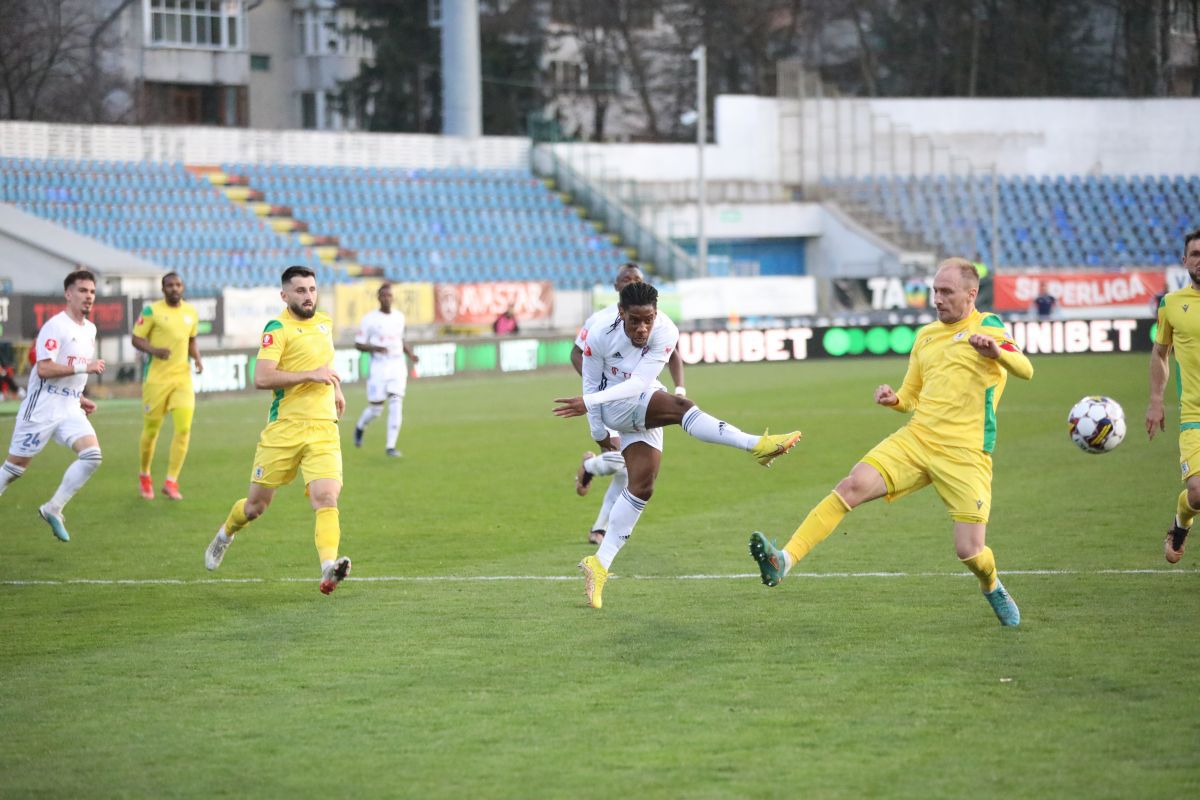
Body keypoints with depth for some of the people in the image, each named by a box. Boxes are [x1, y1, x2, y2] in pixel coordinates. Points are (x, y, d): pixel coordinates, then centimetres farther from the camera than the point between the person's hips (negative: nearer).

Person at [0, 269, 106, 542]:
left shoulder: (90, 329, 13)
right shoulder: (55, 326, -14)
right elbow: (44, 368, -23)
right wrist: (84, 367, -23)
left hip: (70, 409, 7)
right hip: (42, 408, -7)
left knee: (92, 455, -15)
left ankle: (53, 510, -4)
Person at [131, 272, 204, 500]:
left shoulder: (191, 312, 9)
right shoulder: (152, 311, -5)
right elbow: (137, 339, -5)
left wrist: (197, 359, 4)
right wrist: (154, 350, -22)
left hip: (182, 377, 3)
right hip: (156, 377, -3)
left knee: (184, 427, -11)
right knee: (151, 429, 5)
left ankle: (171, 481, -5)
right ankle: (144, 475, 29)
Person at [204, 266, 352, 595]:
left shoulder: (324, 321, 14)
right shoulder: (277, 329, -9)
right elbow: (261, 377, -21)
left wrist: (336, 389, 32)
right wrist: (310, 375, -23)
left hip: (323, 429, 4)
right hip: (284, 429, -4)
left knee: (326, 498, -19)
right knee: (256, 505, 9)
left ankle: (329, 568, -33)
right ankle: (224, 536, 41)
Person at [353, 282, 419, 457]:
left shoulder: (399, 316, 9)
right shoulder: (369, 319, -5)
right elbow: (359, 344, -3)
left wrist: (410, 353, 7)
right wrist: (374, 348, -21)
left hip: (398, 365, 3)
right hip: (378, 366, -3)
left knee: (396, 406, -8)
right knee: (375, 408, 2)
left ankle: (391, 446, -4)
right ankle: (360, 428, 35)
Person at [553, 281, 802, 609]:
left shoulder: (665, 333, -22)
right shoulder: (601, 333, -23)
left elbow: (639, 383, -25)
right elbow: (591, 383, -8)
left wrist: (589, 403, -34)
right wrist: (598, 433, -1)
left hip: (644, 409, 4)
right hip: (613, 406, -4)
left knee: (642, 487, -1)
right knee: (680, 406, -29)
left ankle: (600, 564, 3)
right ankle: (756, 445, -36)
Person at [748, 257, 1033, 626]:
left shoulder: (986, 326, -1)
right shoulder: (926, 335, 17)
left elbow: (1025, 371, -15)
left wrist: (998, 352, -36)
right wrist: (893, 399, 1)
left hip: (965, 455, -4)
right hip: (915, 439, 4)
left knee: (970, 551, -8)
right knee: (853, 485, -19)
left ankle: (992, 587, 29)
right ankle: (783, 560, -28)